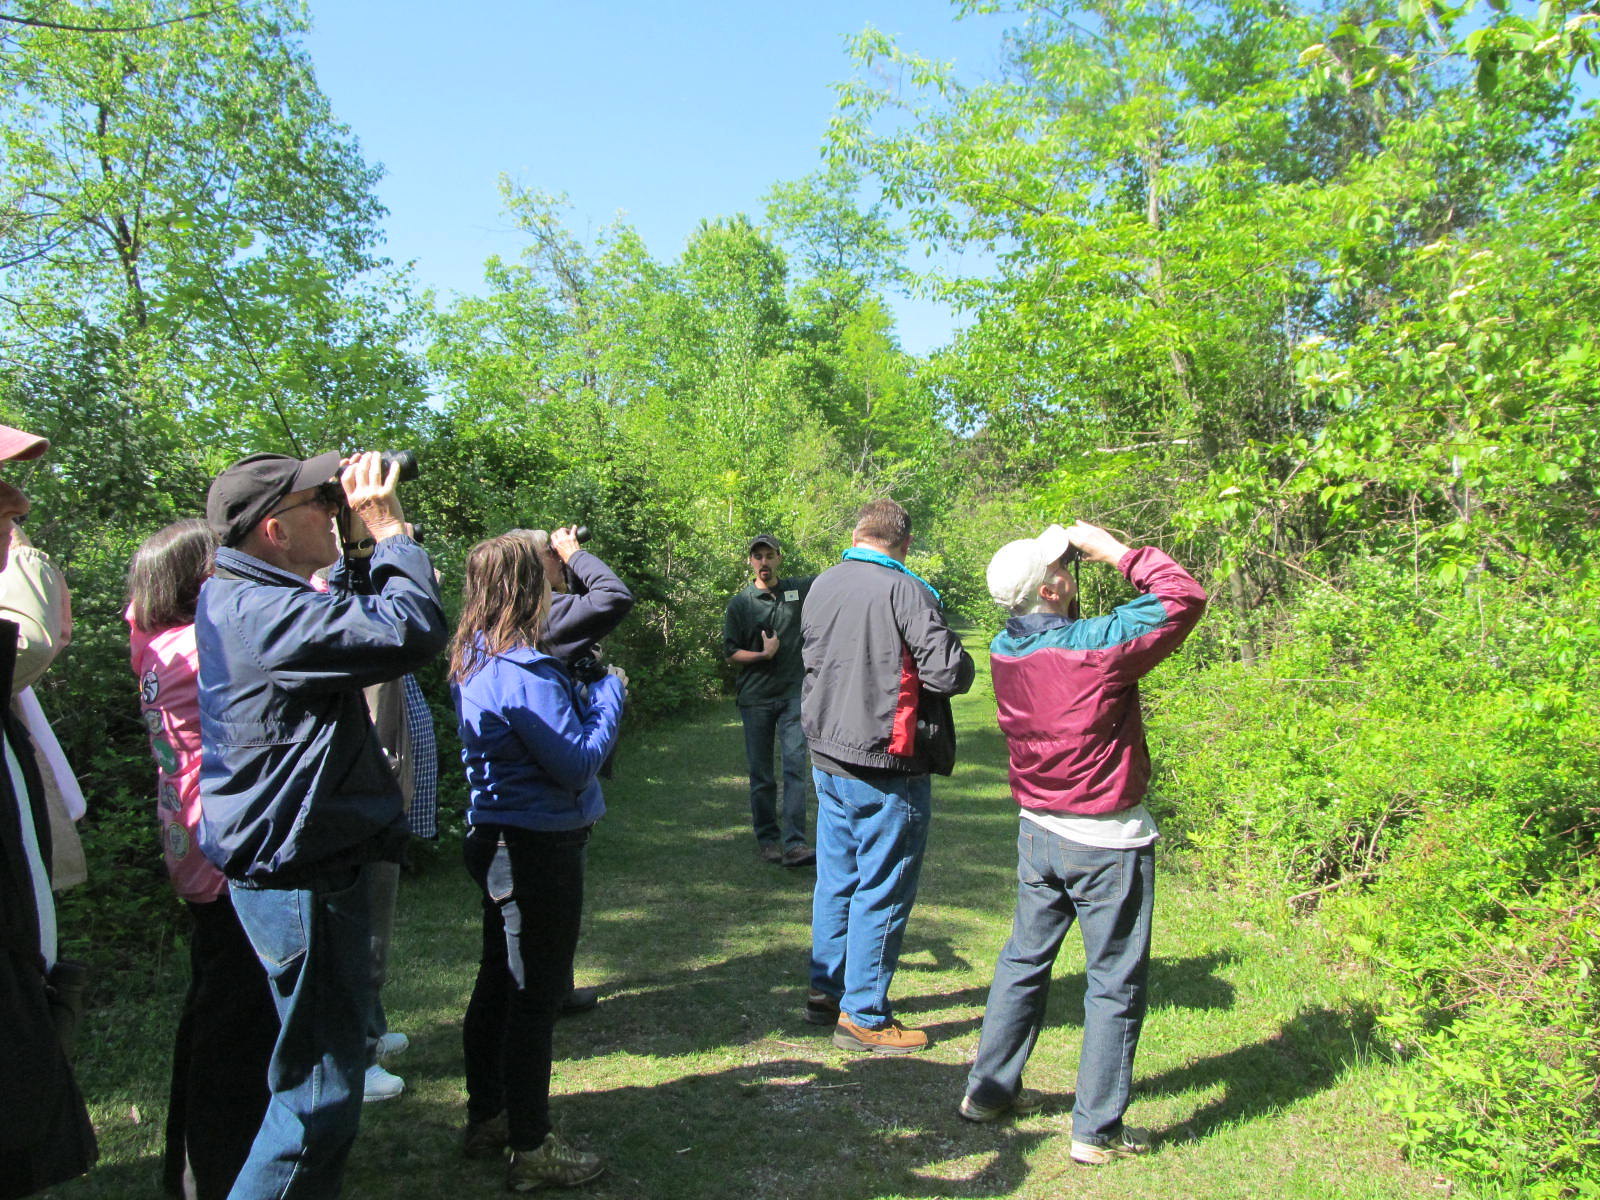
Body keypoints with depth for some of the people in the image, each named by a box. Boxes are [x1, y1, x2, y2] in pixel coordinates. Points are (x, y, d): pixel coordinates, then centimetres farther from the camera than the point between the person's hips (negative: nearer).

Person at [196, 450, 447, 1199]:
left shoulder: (241, 598, 8)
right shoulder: (262, 612, -25)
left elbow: (356, 618, 18)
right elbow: (413, 631, -30)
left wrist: (361, 544, 4)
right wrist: (388, 528, -18)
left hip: (297, 866, 11)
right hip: (299, 878, -11)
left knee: (324, 1069, 26)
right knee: (320, 1091, 1)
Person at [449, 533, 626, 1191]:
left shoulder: (473, 661, 5)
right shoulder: (523, 672, -25)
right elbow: (578, 763, -22)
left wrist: (586, 693, 2)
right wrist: (610, 692, -11)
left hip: (497, 838, 10)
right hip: (539, 848, -10)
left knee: (499, 982, 21)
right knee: (534, 995, 3)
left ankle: (486, 1118, 37)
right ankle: (531, 1149, 16)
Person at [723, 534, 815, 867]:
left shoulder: (798, 589, 7)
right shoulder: (739, 604, 3)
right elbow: (730, 653, 3)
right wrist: (764, 654, -13)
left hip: (793, 694, 0)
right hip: (755, 698, 0)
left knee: (795, 764, -12)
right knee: (761, 774, 7)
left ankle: (794, 844, -15)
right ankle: (766, 839, 20)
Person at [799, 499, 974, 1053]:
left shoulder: (822, 586, 5)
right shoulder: (904, 590, -17)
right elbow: (951, 672, -19)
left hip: (828, 755, 7)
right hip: (885, 767, -7)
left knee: (836, 877, 19)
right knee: (882, 890, 4)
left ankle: (825, 991, 30)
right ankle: (863, 1015, 13)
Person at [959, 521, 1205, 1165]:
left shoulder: (1004, 649, -3)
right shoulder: (1095, 647, -23)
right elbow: (1183, 599, -16)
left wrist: (1080, 551, 5)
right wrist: (1115, 551, -11)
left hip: (1038, 833, 7)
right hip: (1107, 843, -6)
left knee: (1024, 960, 20)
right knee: (1114, 984, 8)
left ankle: (988, 1089, 31)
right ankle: (1097, 1129, 18)